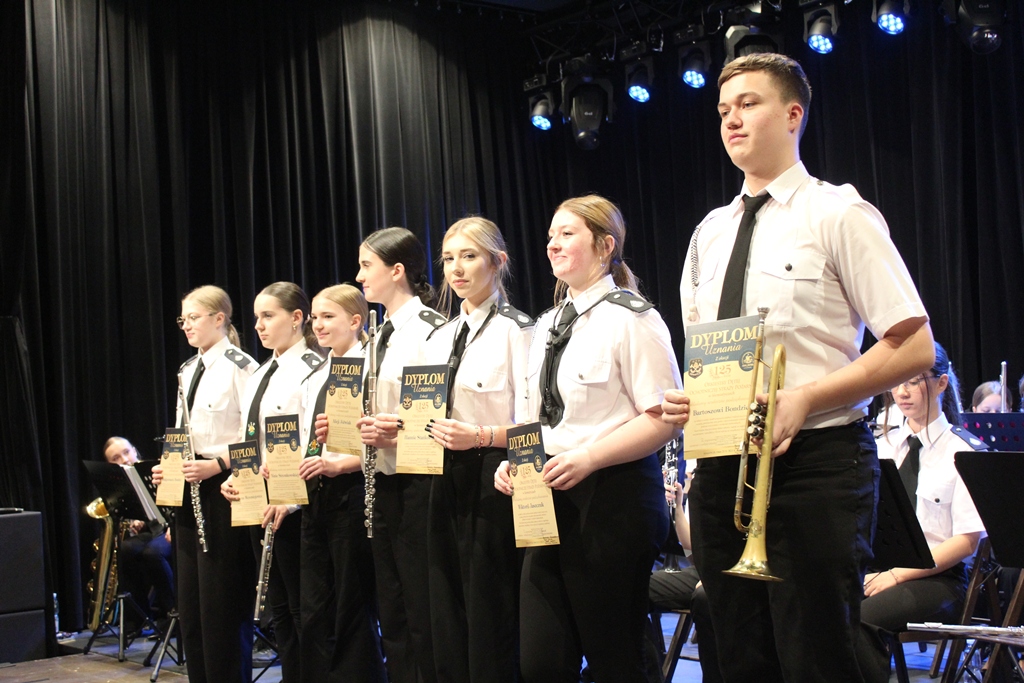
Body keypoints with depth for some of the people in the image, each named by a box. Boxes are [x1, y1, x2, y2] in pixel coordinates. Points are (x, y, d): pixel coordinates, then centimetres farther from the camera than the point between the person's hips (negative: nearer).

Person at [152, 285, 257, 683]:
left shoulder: (240, 366, -10)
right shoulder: (189, 370, 16)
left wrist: (216, 464, -24)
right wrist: (168, 468, 5)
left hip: (222, 490, -9)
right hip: (188, 489, 9)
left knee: (222, 602, -3)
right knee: (191, 602, 12)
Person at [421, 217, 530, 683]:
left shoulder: (516, 330, -6)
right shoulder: (438, 339, 15)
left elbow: (531, 423, -12)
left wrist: (481, 436, -29)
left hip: (492, 481, -7)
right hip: (445, 482, 7)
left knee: (491, 626, -3)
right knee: (448, 622, 10)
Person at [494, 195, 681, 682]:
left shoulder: (630, 318, -7)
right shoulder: (547, 326, 17)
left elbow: (663, 418, -14)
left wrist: (588, 457, -23)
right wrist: (515, 460, 4)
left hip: (613, 497, -7)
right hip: (549, 498, 7)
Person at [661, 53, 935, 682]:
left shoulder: (837, 215, -5)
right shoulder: (709, 233, 14)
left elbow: (915, 347, -9)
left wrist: (802, 400, -19)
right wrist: (686, 401, 0)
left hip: (814, 461, -6)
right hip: (721, 463, 6)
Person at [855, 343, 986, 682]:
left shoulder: (965, 450, 1)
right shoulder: (882, 447, 16)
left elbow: (967, 540, -6)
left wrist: (899, 574, -15)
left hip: (937, 578, -4)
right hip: (878, 570, 4)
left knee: (854, 617, -33)